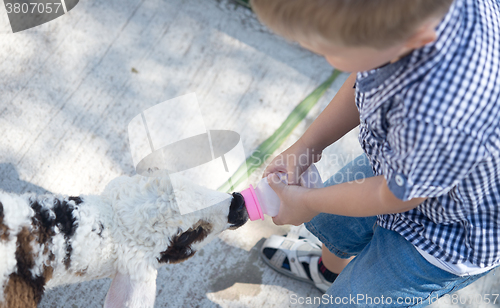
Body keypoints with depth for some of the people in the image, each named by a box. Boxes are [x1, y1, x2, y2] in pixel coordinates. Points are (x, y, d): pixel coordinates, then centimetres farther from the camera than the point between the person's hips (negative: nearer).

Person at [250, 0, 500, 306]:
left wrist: (308, 201, -9)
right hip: (400, 162, 7)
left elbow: (396, 197, -26)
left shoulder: (440, 119, -49)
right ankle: (329, 268, 68)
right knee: (326, 221, 33)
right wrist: (306, 145, -1)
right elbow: (364, 83, -5)